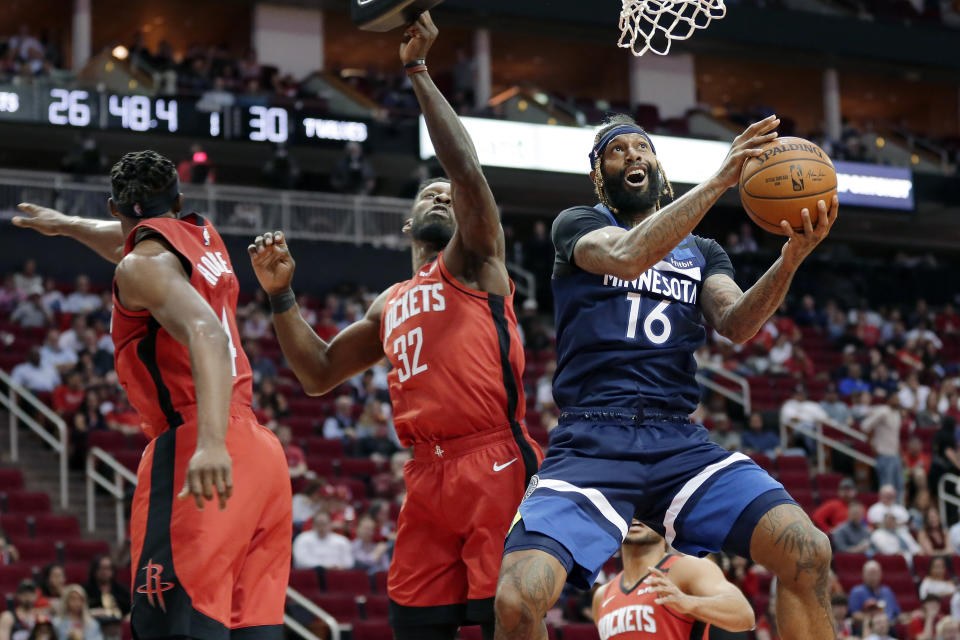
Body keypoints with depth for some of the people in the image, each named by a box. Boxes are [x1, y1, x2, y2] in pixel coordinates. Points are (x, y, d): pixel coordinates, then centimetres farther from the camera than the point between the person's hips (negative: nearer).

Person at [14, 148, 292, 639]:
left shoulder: (143, 265, -3)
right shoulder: (204, 237, 22)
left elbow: (206, 332, -22)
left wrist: (211, 442, -36)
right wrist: (66, 225, 64)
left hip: (190, 448, -9)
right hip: (260, 448, 9)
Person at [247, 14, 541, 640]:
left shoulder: (473, 262, 8)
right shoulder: (389, 307, 26)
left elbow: (467, 169, -8)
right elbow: (320, 374, 28)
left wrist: (417, 70, -6)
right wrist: (282, 295, 16)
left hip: (494, 464, -6)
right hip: (427, 475, 7)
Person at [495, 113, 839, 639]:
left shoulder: (702, 253, 22)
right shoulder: (577, 225, 11)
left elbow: (737, 325, 1)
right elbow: (629, 256, -12)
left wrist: (790, 260, -18)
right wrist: (719, 181, -19)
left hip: (679, 442, 3)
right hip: (590, 442, -3)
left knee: (808, 552, -20)